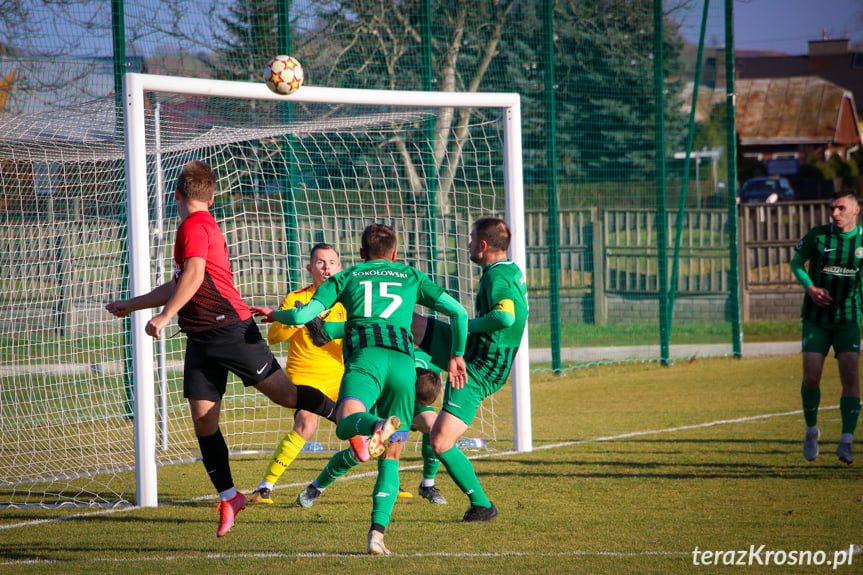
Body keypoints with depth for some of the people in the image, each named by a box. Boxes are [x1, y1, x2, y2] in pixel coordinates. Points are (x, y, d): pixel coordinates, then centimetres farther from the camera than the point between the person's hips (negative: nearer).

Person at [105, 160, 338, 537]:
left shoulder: (194, 225, -7)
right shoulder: (202, 225, 23)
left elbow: (194, 275, -22)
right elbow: (178, 286, 34)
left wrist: (166, 316, -21)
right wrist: (131, 305, 41)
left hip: (229, 329, -9)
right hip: (201, 337, 9)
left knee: (284, 393, -8)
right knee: (203, 420, 1)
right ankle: (228, 498, 6)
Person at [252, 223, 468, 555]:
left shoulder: (346, 277, 24)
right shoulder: (411, 277, 28)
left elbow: (302, 316, 13)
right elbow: (458, 311, 20)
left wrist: (273, 314, 34)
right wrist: (456, 355, 33)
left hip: (365, 356, -2)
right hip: (403, 360, 2)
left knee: (345, 425, -26)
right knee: (390, 459, 9)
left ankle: (378, 426, -61)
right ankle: (377, 532, -6)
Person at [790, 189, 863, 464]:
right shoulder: (818, 235, -4)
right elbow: (796, 262, 8)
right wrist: (810, 287, -9)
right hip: (816, 318, 0)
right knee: (811, 378, -6)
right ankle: (811, 430, 19)